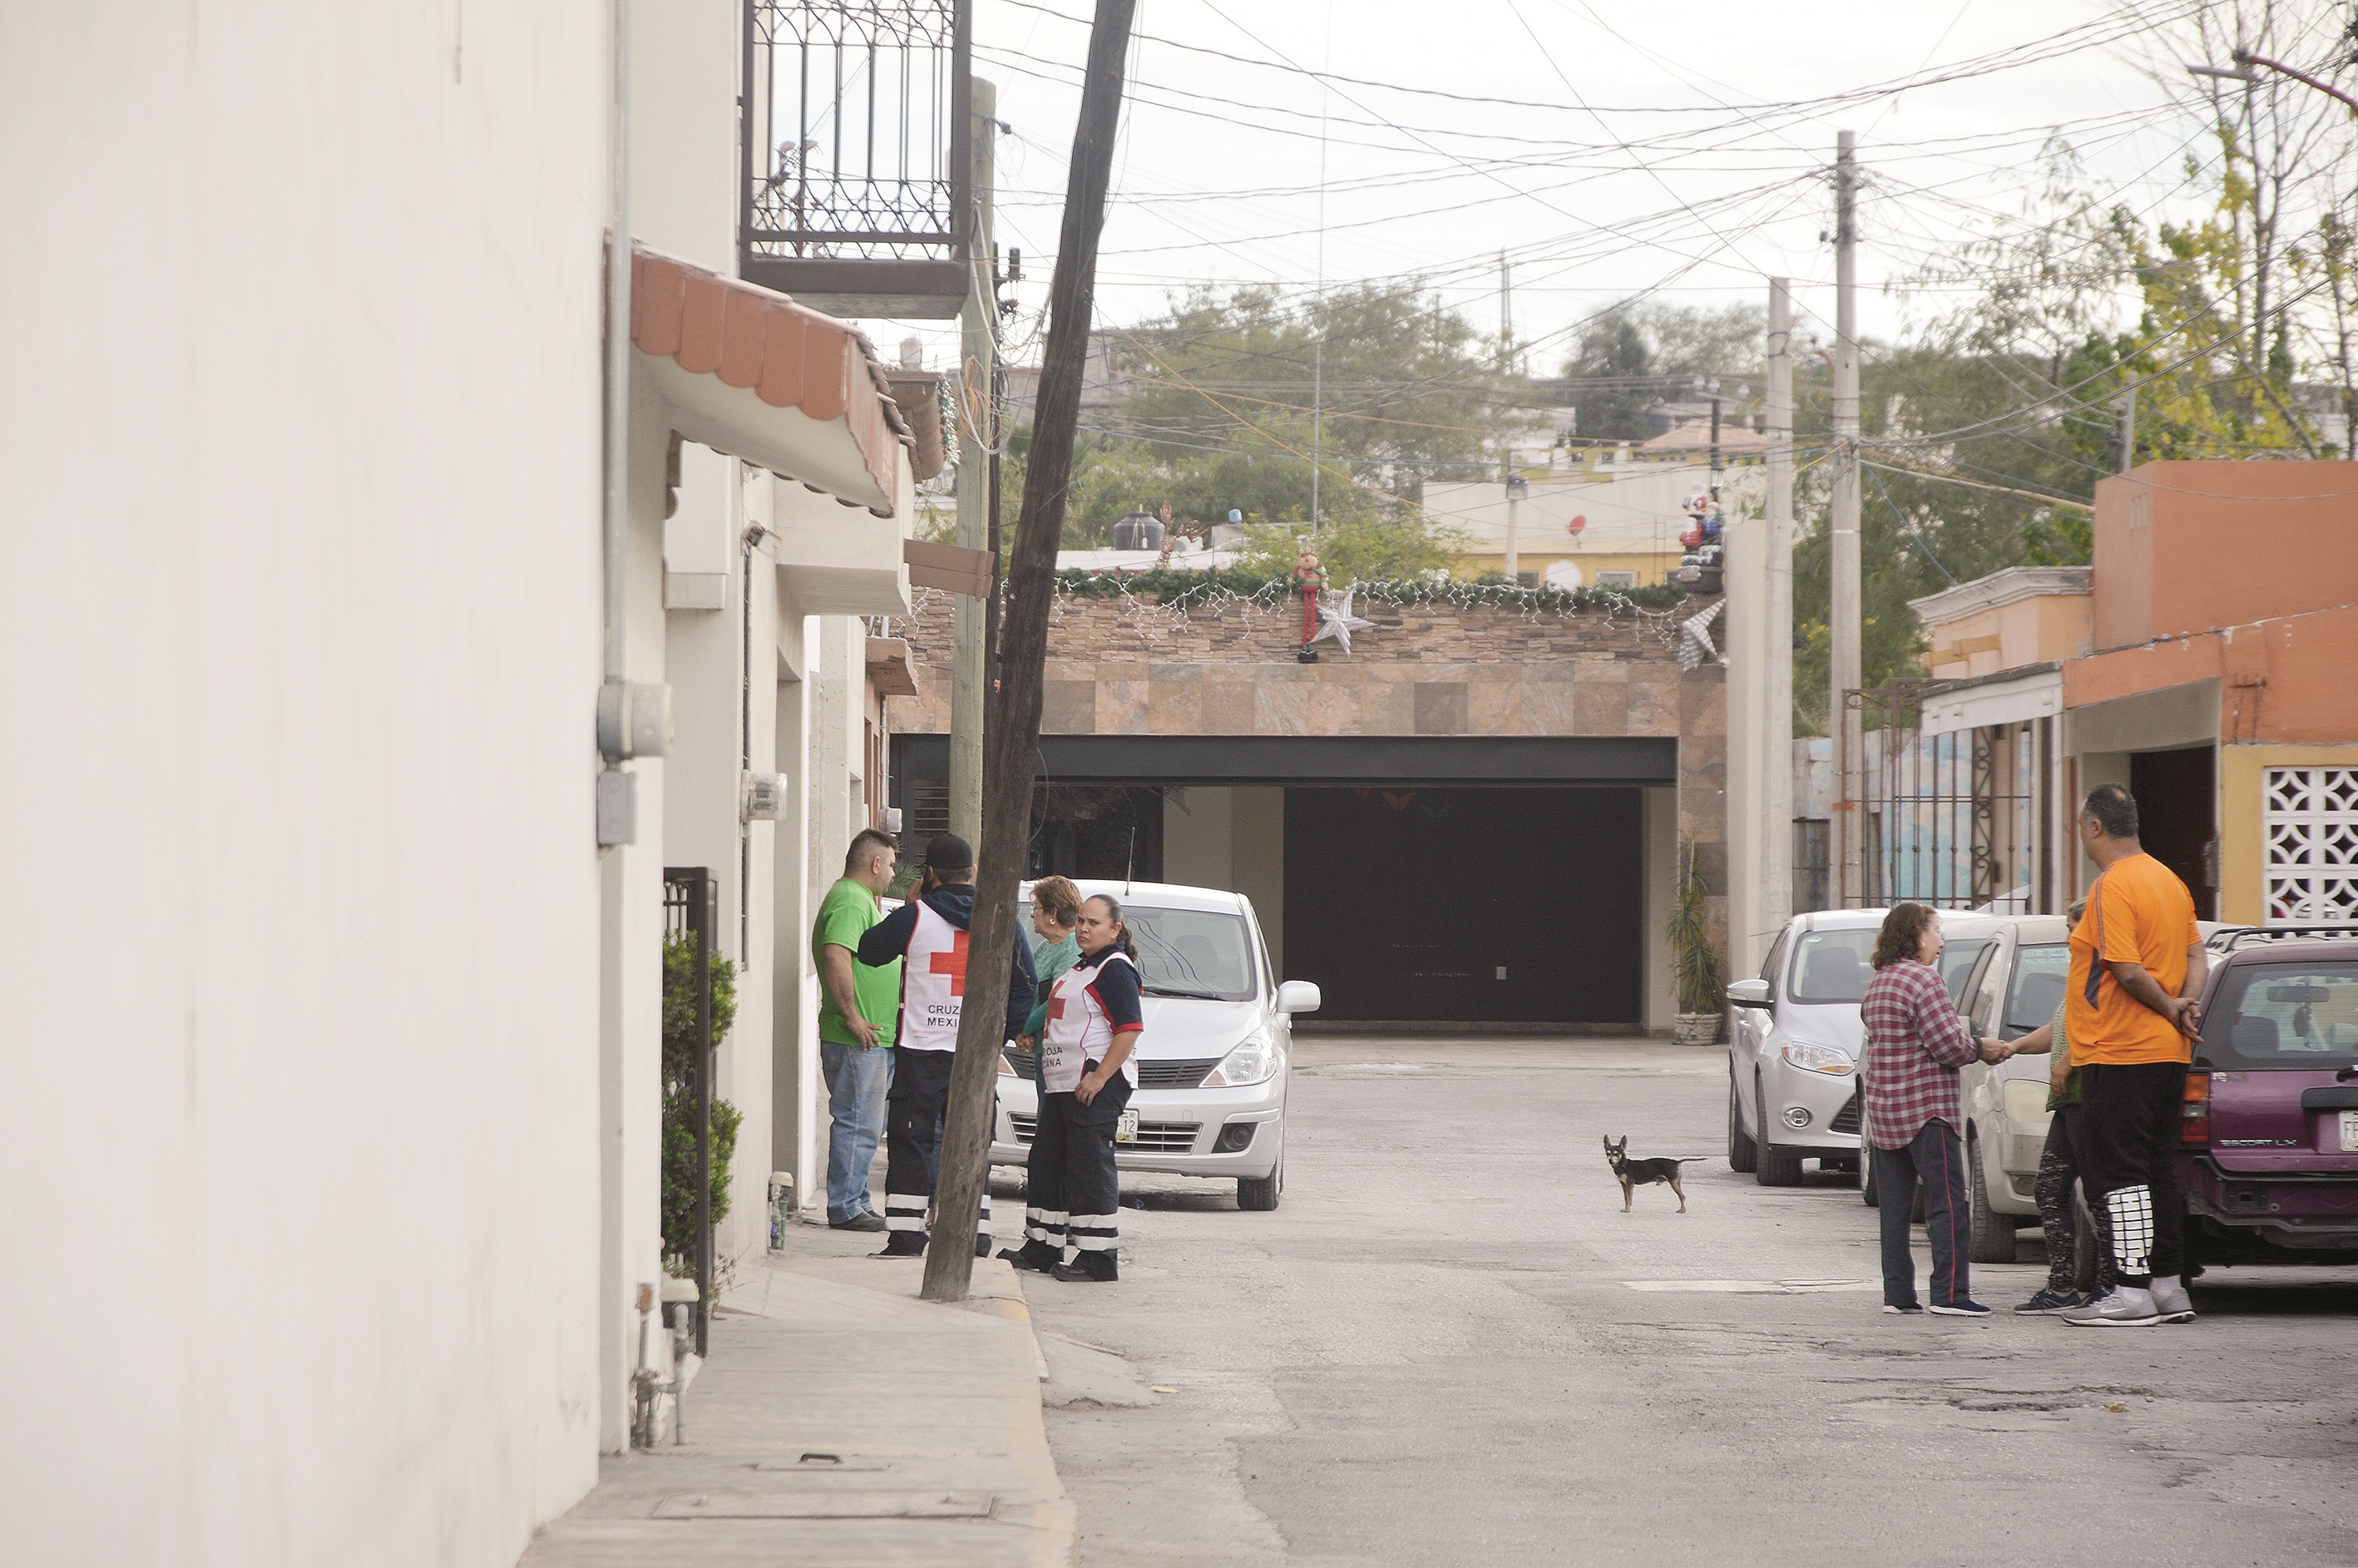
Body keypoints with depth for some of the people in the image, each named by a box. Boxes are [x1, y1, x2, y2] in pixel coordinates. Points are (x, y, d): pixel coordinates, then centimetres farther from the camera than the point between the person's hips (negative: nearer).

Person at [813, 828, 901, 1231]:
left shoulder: (862, 899, 20)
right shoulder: (850, 902, -15)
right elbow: (836, 957, -28)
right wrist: (852, 1017, -25)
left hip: (875, 1038, 11)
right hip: (857, 1041, -11)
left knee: (867, 1124, 14)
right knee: (857, 1123, -7)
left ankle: (855, 1202, 20)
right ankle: (845, 1208, -4)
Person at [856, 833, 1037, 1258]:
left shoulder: (914, 917, -8)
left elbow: (870, 951, 8)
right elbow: (1023, 985, 9)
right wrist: (1000, 1034, 17)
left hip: (920, 1050, -3)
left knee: (910, 1145, 2)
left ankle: (904, 1240, -3)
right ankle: (976, 1242, 6)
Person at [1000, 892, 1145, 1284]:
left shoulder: (1115, 969, -12)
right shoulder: (1082, 967, 20)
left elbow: (1130, 1028, -20)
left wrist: (1099, 1078, -24)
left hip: (1097, 1085, -11)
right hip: (1062, 1083, 11)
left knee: (1089, 1168, -10)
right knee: (1046, 1163, 15)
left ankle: (1099, 1259, -8)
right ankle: (1042, 1247, 24)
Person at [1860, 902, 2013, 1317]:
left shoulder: (1877, 983, 15)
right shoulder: (1923, 979, -13)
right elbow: (1948, 1045, -17)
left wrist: (1976, 1048, 14)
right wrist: (1981, 1049, 1)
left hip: (1882, 1110, 8)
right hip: (1925, 1110, -8)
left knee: (1894, 1205, 9)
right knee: (1946, 1202, -7)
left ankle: (1897, 1293, 9)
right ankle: (1950, 1293, -12)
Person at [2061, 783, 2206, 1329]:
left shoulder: (2113, 886, -15)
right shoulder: (2169, 880, 13)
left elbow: (2128, 970, -21)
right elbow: (2196, 956, 13)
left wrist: (2169, 1009, -8)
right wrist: (2185, 1004, -2)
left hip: (2119, 1055, -9)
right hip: (2167, 1054, 9)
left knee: (2121, 1175, -6)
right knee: (2159, 1170, 13)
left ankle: (2133, 1291, -8)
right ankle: (2169, 1287, 16)